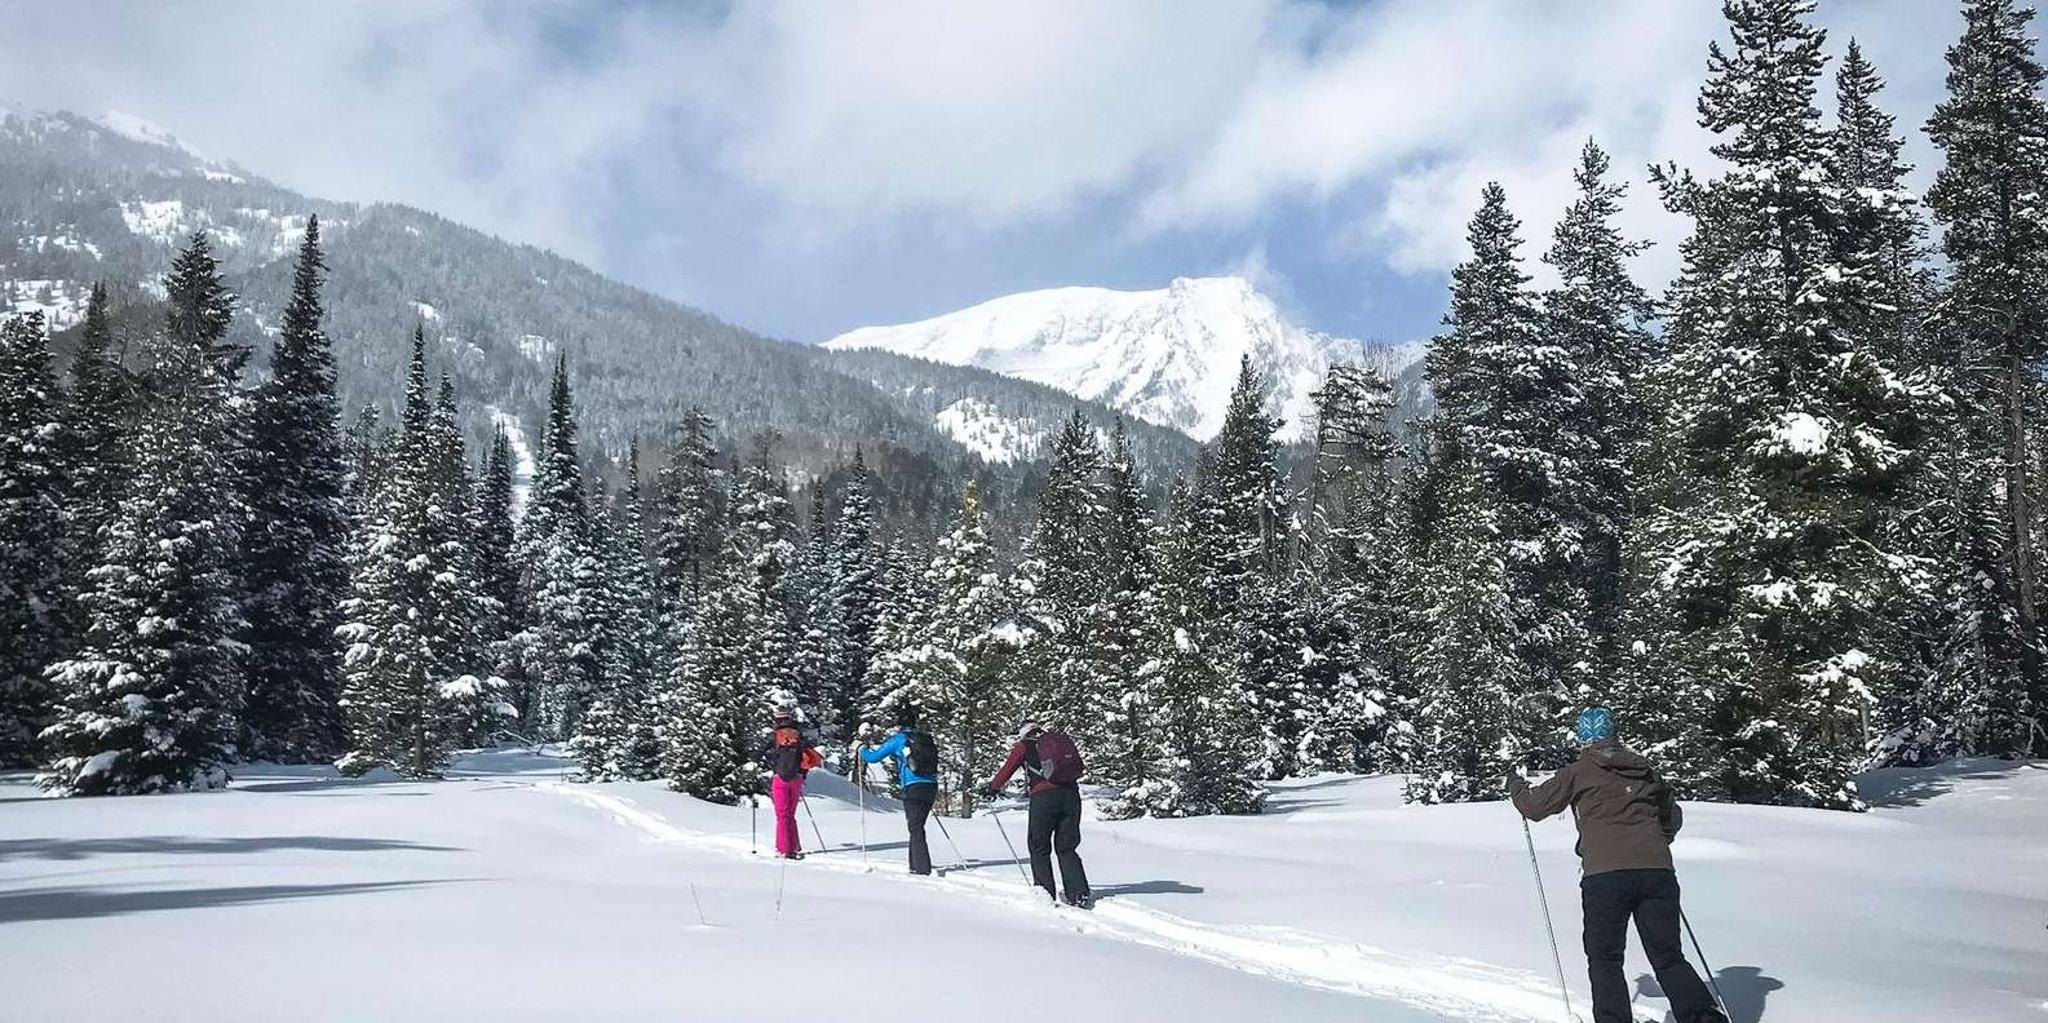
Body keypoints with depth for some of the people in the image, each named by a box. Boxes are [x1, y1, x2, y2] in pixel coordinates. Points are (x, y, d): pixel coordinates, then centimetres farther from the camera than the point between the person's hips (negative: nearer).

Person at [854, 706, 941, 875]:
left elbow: (874, 757, 5)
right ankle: (916, 864, 21)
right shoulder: (925, 739, 17)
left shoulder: (898, 739, 1)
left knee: (916, 829, -4)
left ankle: (922, 868, -11)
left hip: (913, 788, -6)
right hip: (931, 788, 6)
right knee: (917, 826, 17)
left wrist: (861, 749, 23)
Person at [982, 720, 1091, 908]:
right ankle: (1080, 895, 0)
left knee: (1039, 849, 10)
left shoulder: (1024, 745, 12)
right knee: (1067, 849, 12)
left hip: (1043, 796, -4)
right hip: (1071, 795, 4)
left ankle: (1046, 895, 3)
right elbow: (1078, 768, 24)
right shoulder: (1061, 740, 23)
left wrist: (993, 787, 31)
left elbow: (1007, 770, 15)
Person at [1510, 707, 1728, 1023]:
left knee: (1605, 961, 8)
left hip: (1605, 875, -4)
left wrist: (1516, 786, 34)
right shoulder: (1645, 770, 19)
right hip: (1658, 872, 4)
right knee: (1669, 959, 8)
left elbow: (1535, 806, 14)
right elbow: (1673, 817, 31)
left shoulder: (1578, 772, 7)